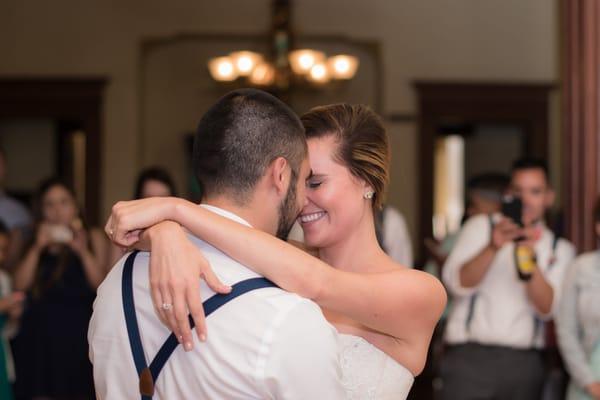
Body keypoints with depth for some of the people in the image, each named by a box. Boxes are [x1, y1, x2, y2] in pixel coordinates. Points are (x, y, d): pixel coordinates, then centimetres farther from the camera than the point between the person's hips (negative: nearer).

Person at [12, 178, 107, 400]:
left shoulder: (92, 237, 8)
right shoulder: (34, 241, 12)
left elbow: (101, 283, -2)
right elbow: (20, 284, 0)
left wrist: (83, 251, -14)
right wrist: (37, 247, -7)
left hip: (79, 334, -1)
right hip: (41, 335, 2)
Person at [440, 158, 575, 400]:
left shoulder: (560, 249, 13)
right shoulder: (480, 227, 9)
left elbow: (547, 308, -3)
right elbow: (457, 283, -7)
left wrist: (530, 262, -20)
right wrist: (493, 247, -22)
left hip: (523, 362, 2)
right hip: (470, 355, -2)